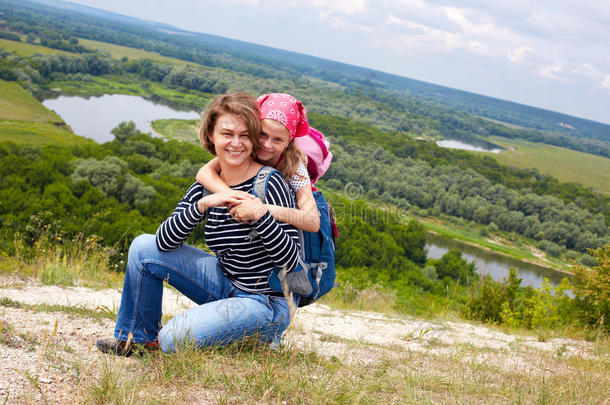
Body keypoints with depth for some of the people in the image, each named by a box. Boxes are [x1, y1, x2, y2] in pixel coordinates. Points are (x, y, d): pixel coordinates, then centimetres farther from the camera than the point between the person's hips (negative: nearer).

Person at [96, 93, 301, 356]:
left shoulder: (269, 182, -17)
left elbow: (290, 261, -20)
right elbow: (165, 241, -10)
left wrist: (261, 214, -34)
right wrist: (203, 205, -25)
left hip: (267, 303, -7)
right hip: (227, 287, 7)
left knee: (174, 338, -20)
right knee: (144, 247, 0)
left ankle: (259, 338, 3)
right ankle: (137, 338, 15)